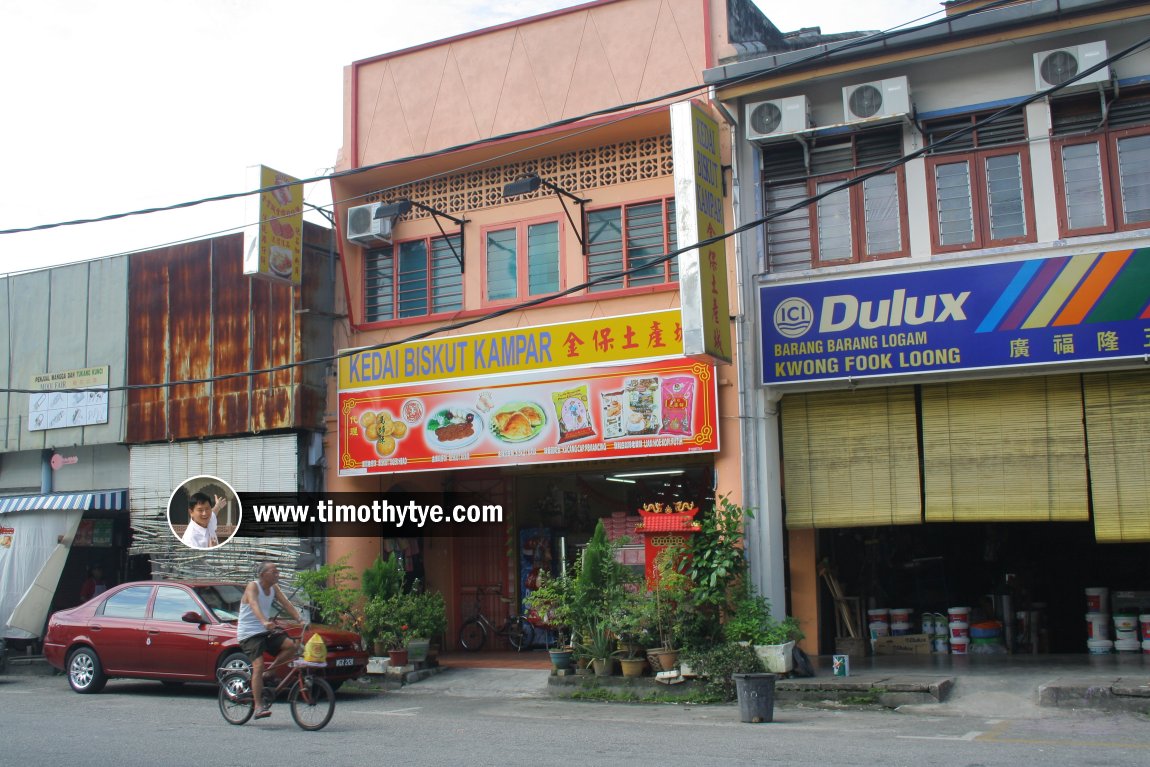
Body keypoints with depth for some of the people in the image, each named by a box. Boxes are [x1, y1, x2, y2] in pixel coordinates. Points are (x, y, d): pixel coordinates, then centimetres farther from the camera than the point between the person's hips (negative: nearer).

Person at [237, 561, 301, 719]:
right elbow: (254, 605, -30)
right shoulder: (253, 586, -12)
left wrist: (299, 620, -13)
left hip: (265, 632, 7)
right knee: (258, 666, -20)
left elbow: (286, 604, 3)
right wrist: (264, 621, -48)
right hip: (249, 633, -7)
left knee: (290, 646, -15)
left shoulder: (274, 588, 10)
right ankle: (259, 707, -20)